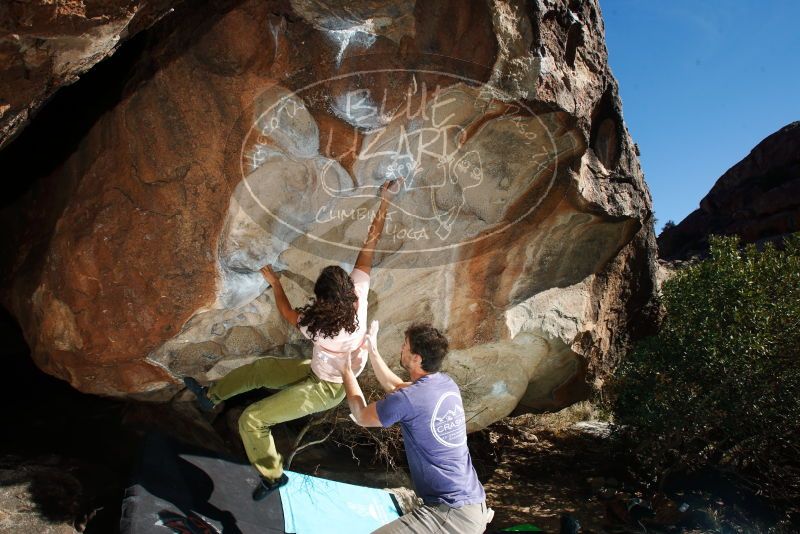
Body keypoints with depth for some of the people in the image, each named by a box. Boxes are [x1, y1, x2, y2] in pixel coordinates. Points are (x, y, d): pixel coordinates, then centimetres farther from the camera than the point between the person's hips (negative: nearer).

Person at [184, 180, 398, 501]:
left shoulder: (316, 326, -34)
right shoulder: (359, 295, -24)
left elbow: (287, 313, -10)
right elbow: (370, 245, -19)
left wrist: (274, 282, 2)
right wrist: (384, 202, -13)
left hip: (325, 389, -8)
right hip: (320, 371, 8)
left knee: (251, 420, -7)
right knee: (260, 368, 17)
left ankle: (271, 475, 10)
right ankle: (211, 396, 35)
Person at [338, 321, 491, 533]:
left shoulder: (408, 399, -19)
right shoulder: (446, 384, 4)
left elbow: (361, 416, 1)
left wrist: (346, 371, 12)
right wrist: (372, 350, 22)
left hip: (454, 515, -8)